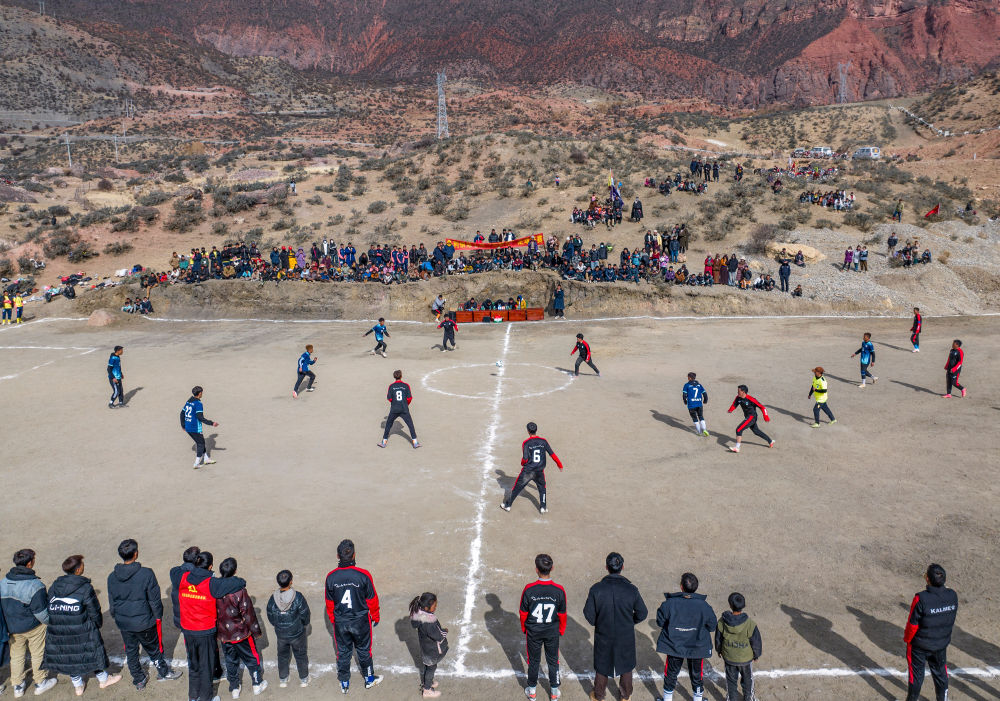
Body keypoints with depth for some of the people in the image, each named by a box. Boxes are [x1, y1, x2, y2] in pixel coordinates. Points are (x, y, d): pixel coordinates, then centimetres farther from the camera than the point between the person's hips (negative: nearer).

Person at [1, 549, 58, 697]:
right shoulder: (35, 585, -26)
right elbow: (41, 612, -20)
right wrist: (49, 623, -2)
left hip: (12, 628, 5)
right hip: (33, 627, -5)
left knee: (16, 656, 21)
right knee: (38, 654, 15)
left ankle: (17, 686, 33)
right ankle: (40, 683, 29)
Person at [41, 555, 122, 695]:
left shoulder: (54, 587, -1)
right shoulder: (86, 588, -16)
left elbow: (49, 609, 6)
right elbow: (94, 612, -11)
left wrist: (57, 625, 18)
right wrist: (98, 624, 7)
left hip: (59, 634, 5)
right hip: (83, 633, -5)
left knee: (71, 657, 19)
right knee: (93, 652, 16)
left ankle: (78, 686, 35)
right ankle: (103, 679, 33)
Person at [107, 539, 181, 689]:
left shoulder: (112, 577, -9)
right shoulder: (146, 574, -22)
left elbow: (111, 603, 4)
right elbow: (154, 600, -14)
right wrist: (158, 616, 2)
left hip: (123, 623, 4)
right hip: (145, 622, -3)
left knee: (131, 651, 21)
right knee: (153, 648, 18)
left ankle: (139, 680, 34)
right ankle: (163, 672, 36)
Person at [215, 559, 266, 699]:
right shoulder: (239, 590, -25)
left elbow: (213, 612, 0)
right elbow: (248, 612, -17)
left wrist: (218, 631, 15)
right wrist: (256, 629, -3)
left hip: (223, 633, 4)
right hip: (241, 633, -4)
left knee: (230, 660, 21)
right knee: (252, 657, 17)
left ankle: (234, 688, 31)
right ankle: (257, 684, 29)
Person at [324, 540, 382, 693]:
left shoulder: (331, 577, -14)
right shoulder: (364, 575, -21)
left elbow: (329, 603, 0)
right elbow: (372, 599, -9)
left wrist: (332, 620, 17)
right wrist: (375, 616, 9)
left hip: (340, 622, 2)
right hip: (360, 621, -1)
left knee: (343, 652, 19)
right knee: (363, 650, 19)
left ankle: (344, 684, 34)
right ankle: (369, 679, 36)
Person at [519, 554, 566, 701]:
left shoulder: (529, 589, -23)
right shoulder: (559, 590, -20)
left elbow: (523, 613, -9)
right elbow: (562, 615, -7)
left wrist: (524, 629, 9)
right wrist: (561, 631, 11)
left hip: (533, 633, -1)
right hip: (552, 633, 1)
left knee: (533, 661, 20)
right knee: (553, 661, 21)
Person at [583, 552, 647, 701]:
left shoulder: (596, 589, -22)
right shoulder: (631, 589, -20)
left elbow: (589, 615, -13)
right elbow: (642, 614, -8)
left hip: (603, 637, 0)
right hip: (626, 638, 0)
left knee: (602, 667, 22)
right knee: (626, 666, 25)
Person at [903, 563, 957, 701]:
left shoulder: (921, 599, -30)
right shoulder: (952, 596, -15)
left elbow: (912, 624, -19)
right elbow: (952, 620, 0)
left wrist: (907, 639, -2)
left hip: (920, 645, -4)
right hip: (941, 643, 4)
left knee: (916, 674, 15)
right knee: (940, 673, 25)